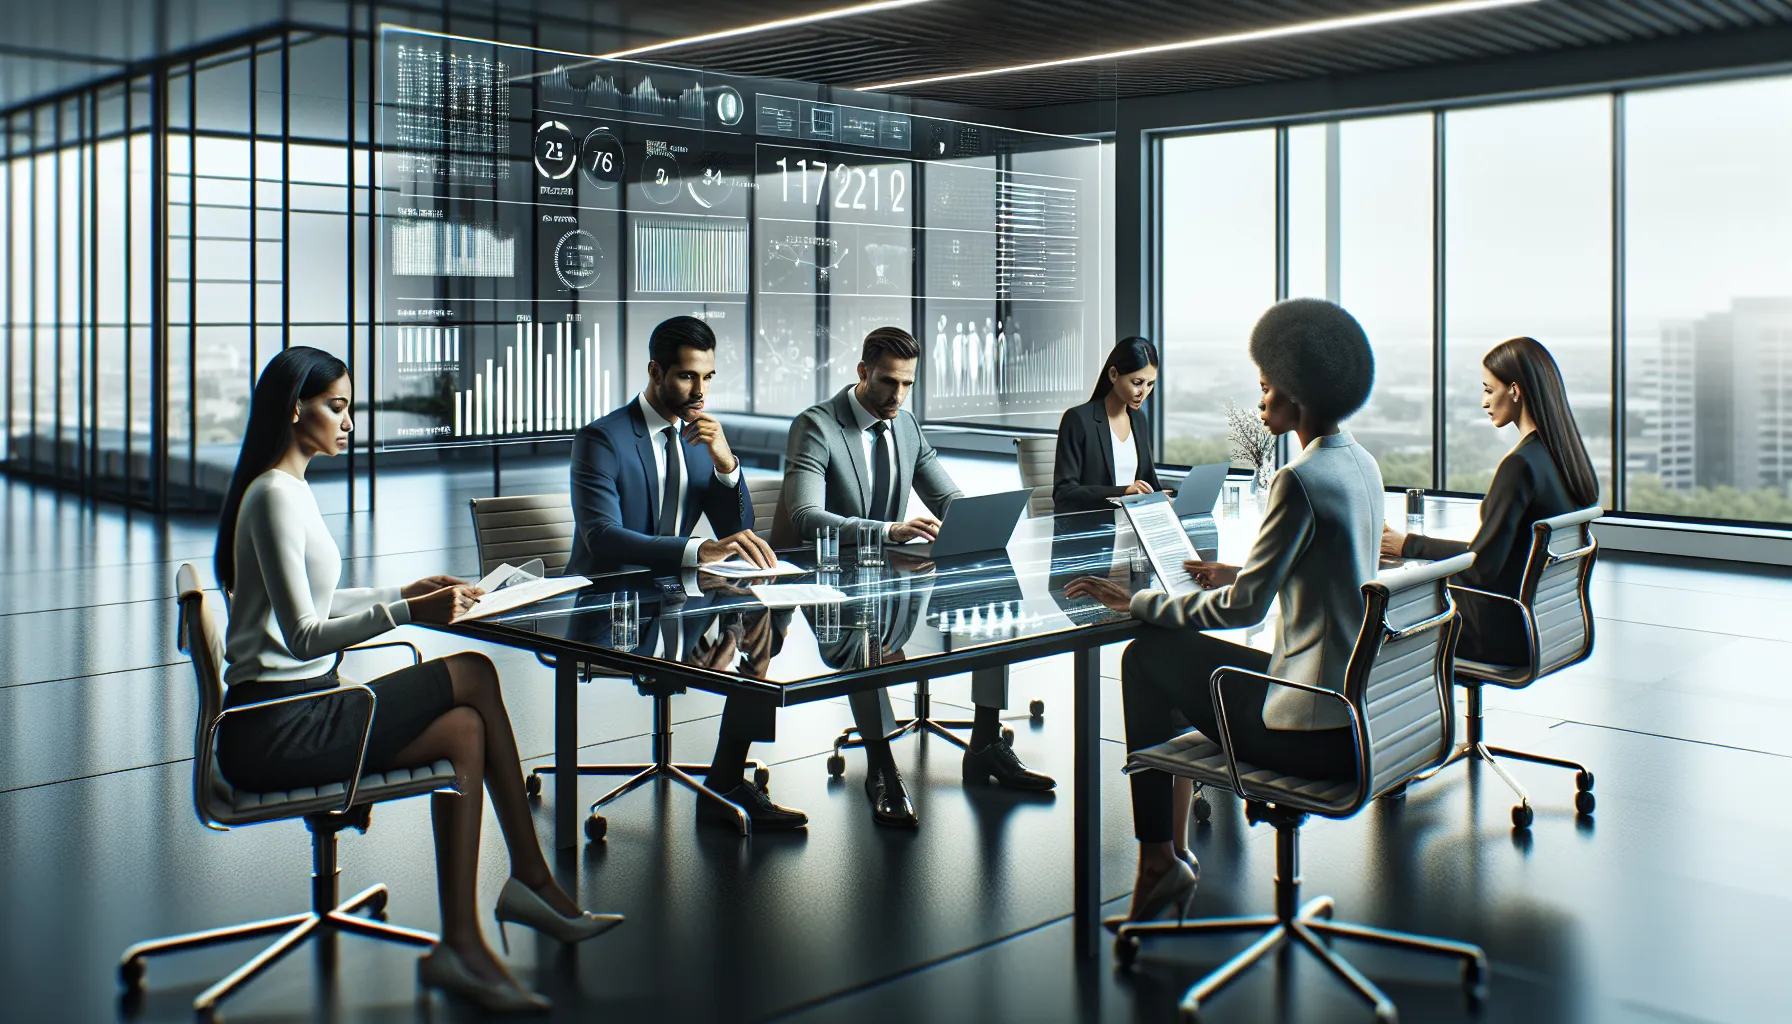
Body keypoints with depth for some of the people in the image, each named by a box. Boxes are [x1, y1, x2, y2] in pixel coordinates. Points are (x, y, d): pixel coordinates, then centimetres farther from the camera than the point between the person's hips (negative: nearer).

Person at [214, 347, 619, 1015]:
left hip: (289, 716, 9)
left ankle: (461, 945, -3)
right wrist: (406, 612, -31)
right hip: (277, 730, -9)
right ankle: (532, 882, -2)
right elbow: (304, 636, -23)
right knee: (473, 674, -9)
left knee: (464, 730, -3)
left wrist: (409, 590, 15)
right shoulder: (275, 495, -16)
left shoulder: (287, 489, 15)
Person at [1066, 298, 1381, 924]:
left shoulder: (1301, 480, -19)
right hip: (1361, 703, 9)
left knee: (1146, 656, 2)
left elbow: (1245, 607, -19)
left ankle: (1157, 860, 11)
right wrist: (1237, 576, 19)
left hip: (1317, 731, -9)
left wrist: (1137, 604, -10)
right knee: (1177, 649, 21)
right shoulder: (1361, 465, 9)